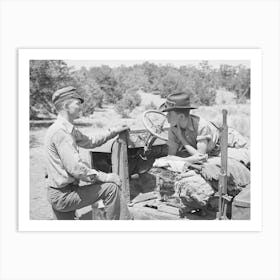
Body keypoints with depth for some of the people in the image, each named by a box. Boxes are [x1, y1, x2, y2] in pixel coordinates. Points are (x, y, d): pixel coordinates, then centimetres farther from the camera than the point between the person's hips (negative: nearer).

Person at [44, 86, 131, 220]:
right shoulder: (60, 131, -22)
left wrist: (113, 132, 19)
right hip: (63, 195, -10)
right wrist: (104, 176, -20)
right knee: (111, 187, -12)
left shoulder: (68, 129, 11)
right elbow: (75, 168, -28)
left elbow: (89, 142, 23)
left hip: (60, 193, 10)